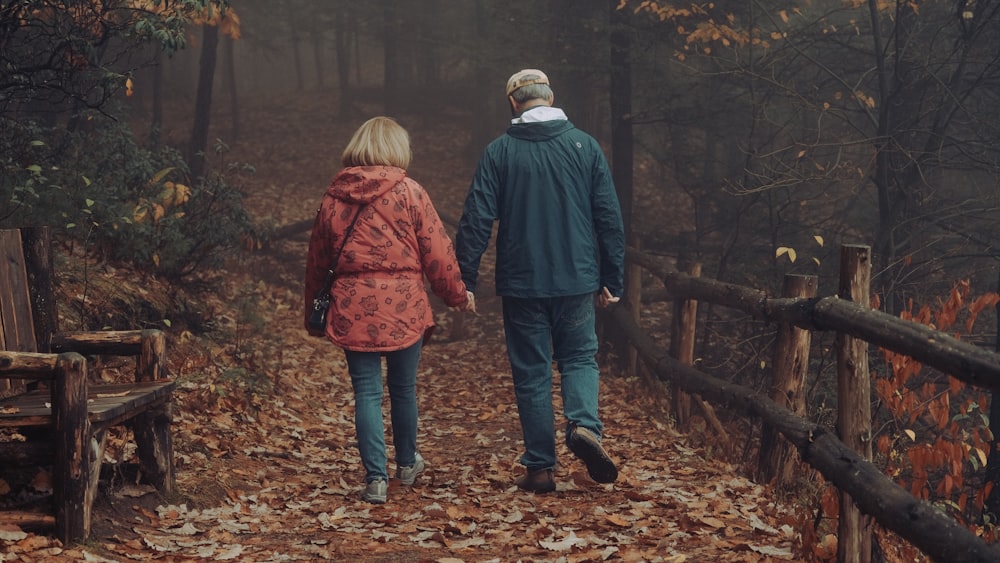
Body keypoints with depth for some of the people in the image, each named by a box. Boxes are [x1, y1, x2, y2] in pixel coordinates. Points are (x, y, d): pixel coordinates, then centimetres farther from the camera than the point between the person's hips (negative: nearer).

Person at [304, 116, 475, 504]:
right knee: (403, 388, 14)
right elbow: (437, 251, -2)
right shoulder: (410, 192, -4)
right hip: (403, 305, -1)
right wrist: (457, 295, 13)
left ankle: (376, 478, -2)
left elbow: (317, 259, 12)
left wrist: (313, 311, 23)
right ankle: (407, 464, 32)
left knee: (367, 392, 4)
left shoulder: (333, 197, 5)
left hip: (352, 308, 1)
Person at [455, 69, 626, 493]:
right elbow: (610, 218, 3)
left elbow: (476, 220, -7)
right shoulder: (584, 146, 1)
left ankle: (540, 468, 8)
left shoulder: (499, 152, -4)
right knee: (580, 357, 16)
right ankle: (584, 424, -12)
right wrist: (612, 280, 10)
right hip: (577, 282, 1)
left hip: (522, 285, -1)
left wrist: (464, 281, -2)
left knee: (531, 374, 8)